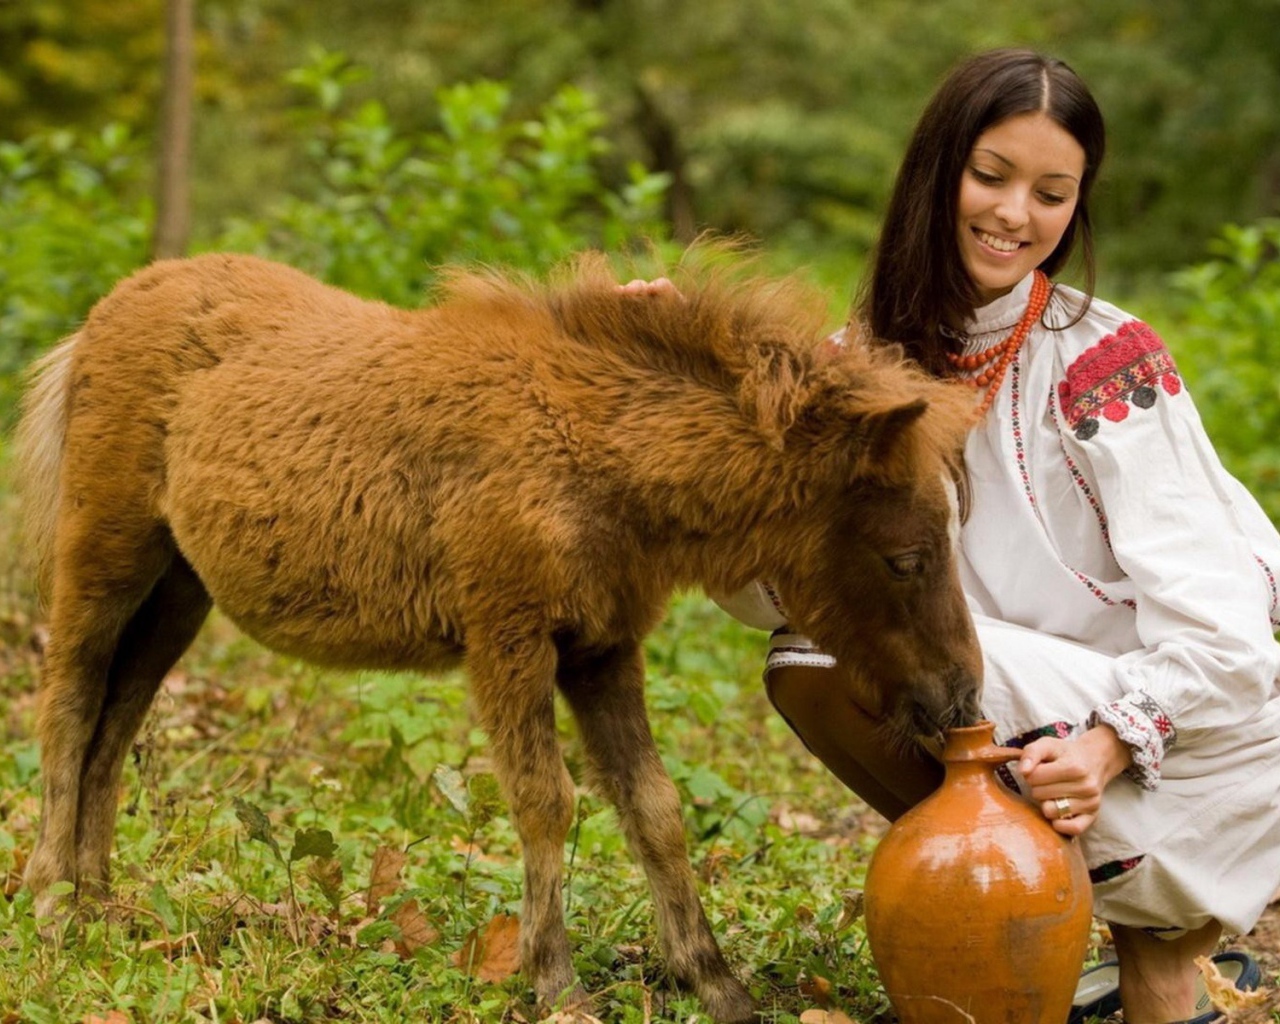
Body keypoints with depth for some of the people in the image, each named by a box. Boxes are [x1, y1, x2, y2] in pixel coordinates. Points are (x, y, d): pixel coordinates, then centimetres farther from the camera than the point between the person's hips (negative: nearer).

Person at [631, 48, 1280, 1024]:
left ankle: (1163, 945, -7)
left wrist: (1110, 744, -38)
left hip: (1196, 738, -6)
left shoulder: (1106, 363, -16)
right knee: (807, 668, -12)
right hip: (1049, 702, 6)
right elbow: (768, 584, -9)